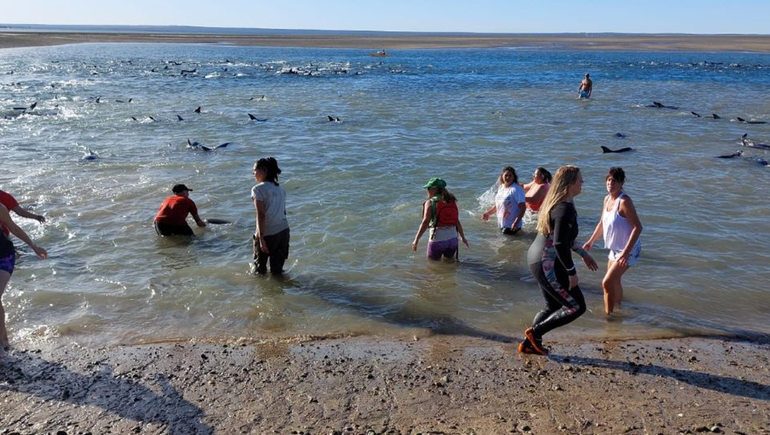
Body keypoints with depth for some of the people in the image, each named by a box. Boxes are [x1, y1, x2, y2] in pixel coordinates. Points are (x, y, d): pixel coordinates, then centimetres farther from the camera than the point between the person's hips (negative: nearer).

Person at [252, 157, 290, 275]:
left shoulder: (258, 189, -12)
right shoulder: (280, 188, 9)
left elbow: (261, 215, -18)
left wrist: (261, 238, -21)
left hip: (268, 233, -6)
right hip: (283, 231, 6)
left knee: (260, 267, 14)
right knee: (277, 269, 15)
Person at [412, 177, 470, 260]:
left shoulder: (430, 203, -8)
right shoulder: (451, 201, 7)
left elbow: (425, 222, -16)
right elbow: (457, 221, 7)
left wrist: (416, 240, -14)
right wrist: (463, 237, 17)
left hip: (437, 239, -5)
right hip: (453, 238, 5)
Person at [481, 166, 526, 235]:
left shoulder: (516, 190, -17)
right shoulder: (501, 187, 8)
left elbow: (523, 208, -20)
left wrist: (516, 223, -28)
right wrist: (488, 213, 13)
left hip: (511, 226, -8)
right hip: (501, 224, 8)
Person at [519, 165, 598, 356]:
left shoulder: (555, 203, 10)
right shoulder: (565, 209, -22)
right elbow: (560, 245, -27)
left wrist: (583, 253, 26)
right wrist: (572, 272, -17)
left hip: (537, 259, 10)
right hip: (548, 266, -10)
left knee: (553, 306, 22)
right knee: (577, 307, 3)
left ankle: (529, 344, 27)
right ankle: (535, 331, 7)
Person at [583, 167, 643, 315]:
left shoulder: (624, 201, -24)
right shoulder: (607, 199, 2)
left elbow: (637, 227, -26)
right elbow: (602, 223, 17)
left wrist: (626, 252, -31)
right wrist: (591, 241, 19)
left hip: (628, 250, -9)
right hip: (615, 249, 9)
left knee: (607, 283, -13)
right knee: (614, 281, 24)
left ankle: (608, 314, -1)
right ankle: (618, 307, 45)